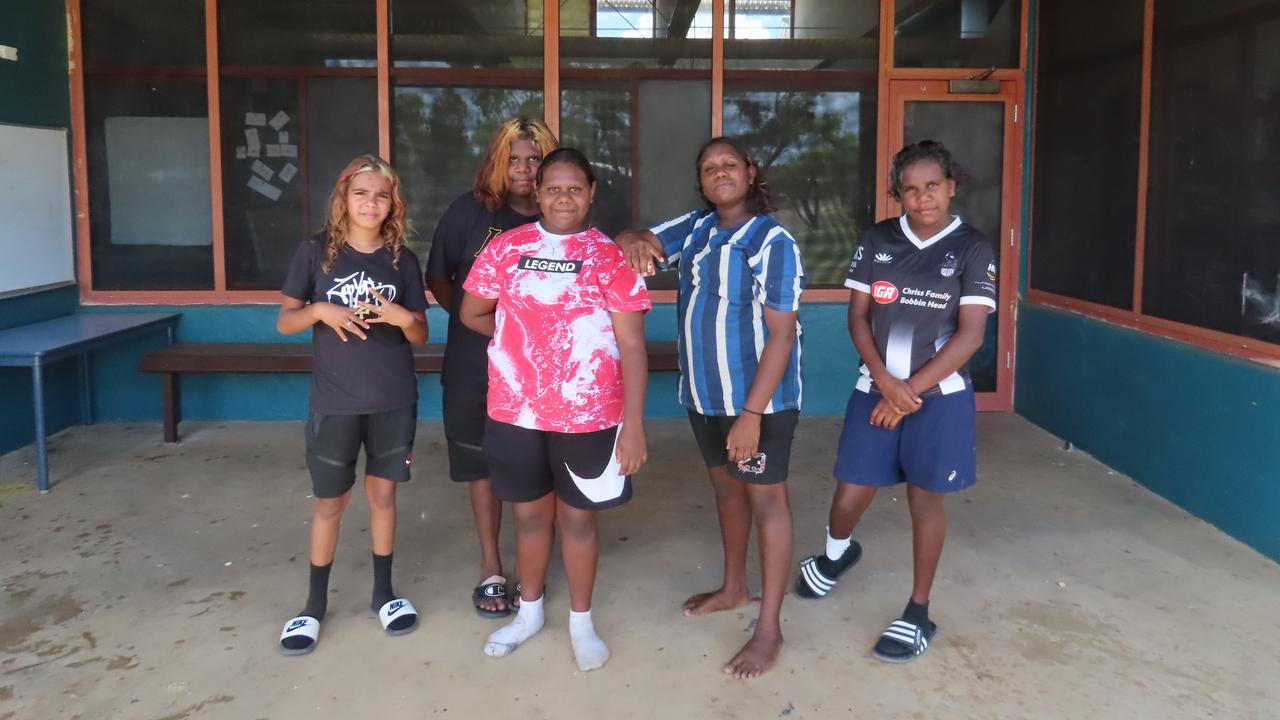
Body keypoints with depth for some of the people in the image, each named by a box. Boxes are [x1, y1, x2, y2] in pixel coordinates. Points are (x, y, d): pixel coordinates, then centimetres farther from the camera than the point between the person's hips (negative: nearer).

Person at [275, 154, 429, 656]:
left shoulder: (402, 260, 1)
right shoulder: (316, 252, -3)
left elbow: (421, 337, 4)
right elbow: (284, 321, 0)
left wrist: (405, 318, -17)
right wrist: (320, 311, -19)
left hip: (393, 402, 1)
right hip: (335, 402, -1)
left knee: (382, 493, 12)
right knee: (329, 502, 7)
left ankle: (384, 592, 28)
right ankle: (315, 604, 23)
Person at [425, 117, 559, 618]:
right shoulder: (470, 210, -6)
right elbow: (438, 280, 4)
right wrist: (473, 318, -1)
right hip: (476, 365, 0)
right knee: (483, 465, 12)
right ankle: (491, 567, 27)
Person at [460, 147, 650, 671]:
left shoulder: (610, 256, -5)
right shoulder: (507, 248, 2)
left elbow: (632, 345, -8)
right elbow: (471, 314, 13)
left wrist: (634, 422, -13)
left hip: (589, 415, -2)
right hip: (516, 412, 2)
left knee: (578, 516, 12)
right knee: (530, 512, 17)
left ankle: (581, 621, 31)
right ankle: (529, 611, 38)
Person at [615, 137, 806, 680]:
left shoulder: (774, 241, -17)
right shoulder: (696, 227, 4)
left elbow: (782, 333, -20)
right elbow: (637, 239, 5)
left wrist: (752, 413, -25)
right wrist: (635, 244, -23)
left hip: (759, 398, -7)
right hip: (704, 394, 7)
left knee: (765, 499, 2)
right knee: (725, 487, 20)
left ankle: (769, 629, 12)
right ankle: (734, 587, 41)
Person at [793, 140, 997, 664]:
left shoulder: (972, 249, -5)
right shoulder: (877, 240, 1)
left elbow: (970, 335, -10)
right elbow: (858, 316, 1)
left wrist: (910, 391, -14)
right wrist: (885, 382, -13)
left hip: (938, 394, -2)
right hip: (876, 389, 2)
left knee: (924, 501, 6)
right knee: (849, 498, 3)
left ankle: (918, 613, 23)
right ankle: (837, 553, 39)